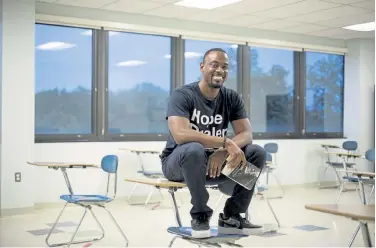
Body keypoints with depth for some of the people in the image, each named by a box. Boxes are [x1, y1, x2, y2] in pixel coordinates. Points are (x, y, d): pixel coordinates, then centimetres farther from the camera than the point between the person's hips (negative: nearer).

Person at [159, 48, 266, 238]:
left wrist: (223, 151, -29)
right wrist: (226, 142, -35)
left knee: (257, 153, -14)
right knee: (194, 149, -38)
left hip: (216, 161, 5)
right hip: (178, 162, -5)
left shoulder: (232, 98, 1)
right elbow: (180, 135, -32)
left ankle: (231, 217, -6)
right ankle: (200, 215, -18)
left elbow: (246, 134, -8)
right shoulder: (182, 95, -16)